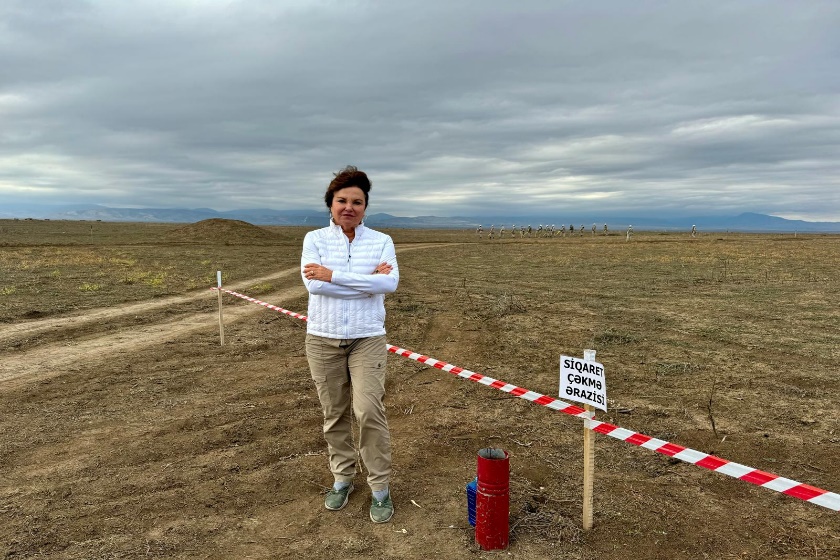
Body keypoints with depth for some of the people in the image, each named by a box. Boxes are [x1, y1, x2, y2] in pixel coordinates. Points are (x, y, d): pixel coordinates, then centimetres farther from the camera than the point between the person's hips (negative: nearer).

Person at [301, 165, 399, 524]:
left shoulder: (381, 241, -1)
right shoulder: (315, 239, -1)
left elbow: (390, 283, -18)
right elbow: (313, 283, -17)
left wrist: (334, 275, -20)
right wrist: (368, 280, -18)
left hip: (367, 339, -1)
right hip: (323, 339, 1)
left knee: (369, 410, -9)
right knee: (334, 414, 12)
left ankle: (380, 489, 8)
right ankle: (342, 479, 31)